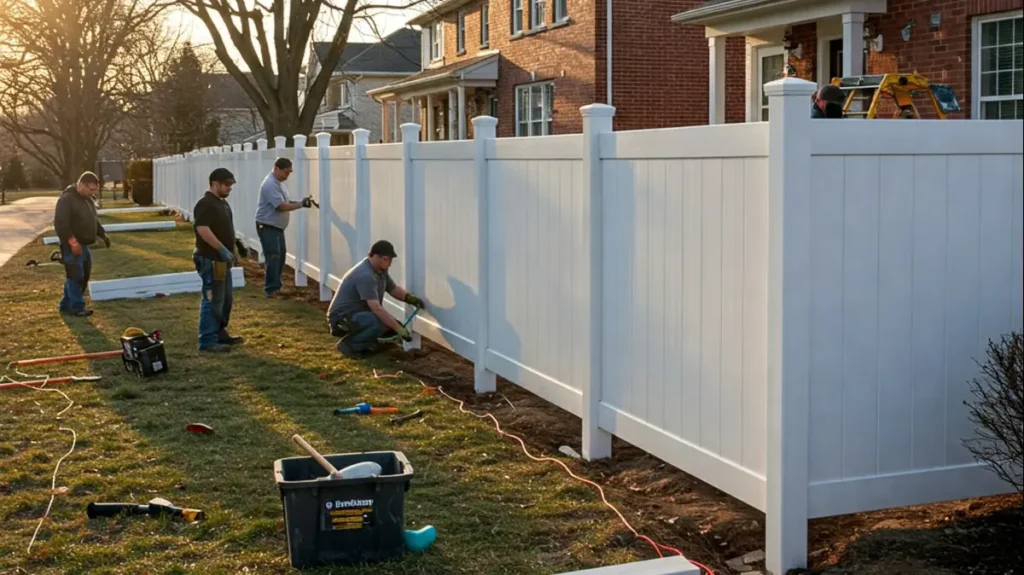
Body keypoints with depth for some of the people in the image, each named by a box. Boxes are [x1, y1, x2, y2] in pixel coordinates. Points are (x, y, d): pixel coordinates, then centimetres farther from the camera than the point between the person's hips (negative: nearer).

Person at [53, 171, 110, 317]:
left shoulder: (87, 199, 13)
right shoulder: (67, 199, -17)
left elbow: (93, 220, 25)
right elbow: (60, 223, -24)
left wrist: (103, 234, 13)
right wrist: (73, 242, -27)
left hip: (83, 245, 10)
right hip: (72, 246, -10)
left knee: (84, 276, 13)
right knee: (75, 276, -7)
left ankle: (66, 305, 23)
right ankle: (77, 308, -1)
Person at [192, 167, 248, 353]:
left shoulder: (223, 203, 14)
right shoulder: (205, 204, -18)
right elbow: (202, 229, -29)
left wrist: (238, 244, 17)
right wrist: (222, 249, -29)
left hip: (222, 260, 10)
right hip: (211, 260, -10)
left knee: (226, 299, 17)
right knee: (212, 300, -7)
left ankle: (220, 333, 29)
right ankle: (207, 341, -2)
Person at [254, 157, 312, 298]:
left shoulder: (278, 182, 12)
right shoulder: (270, 184, -22)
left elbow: (285, 202, 18)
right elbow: (281, 206, -26)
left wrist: (299, 202, 2)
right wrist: (301, 204, -21)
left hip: (277, 227, 10)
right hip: (267, 227, -10)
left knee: (280, 256, 14)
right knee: (273, 257, -10)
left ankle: (275, 286, 25)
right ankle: (271, 289, -6)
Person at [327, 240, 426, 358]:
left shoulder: (381, 269, 3)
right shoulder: (365, 275, -27)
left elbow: (394, 289, 16)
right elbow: (376, 308, -34)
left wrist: (409, 298, -5)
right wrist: (398, 328, -33)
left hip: (359, 315, 10)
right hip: (342, 318, -10)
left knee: (393, 324, 1)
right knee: (380, 323, -33)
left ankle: (357, 337, 12)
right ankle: (348, 344, -13)